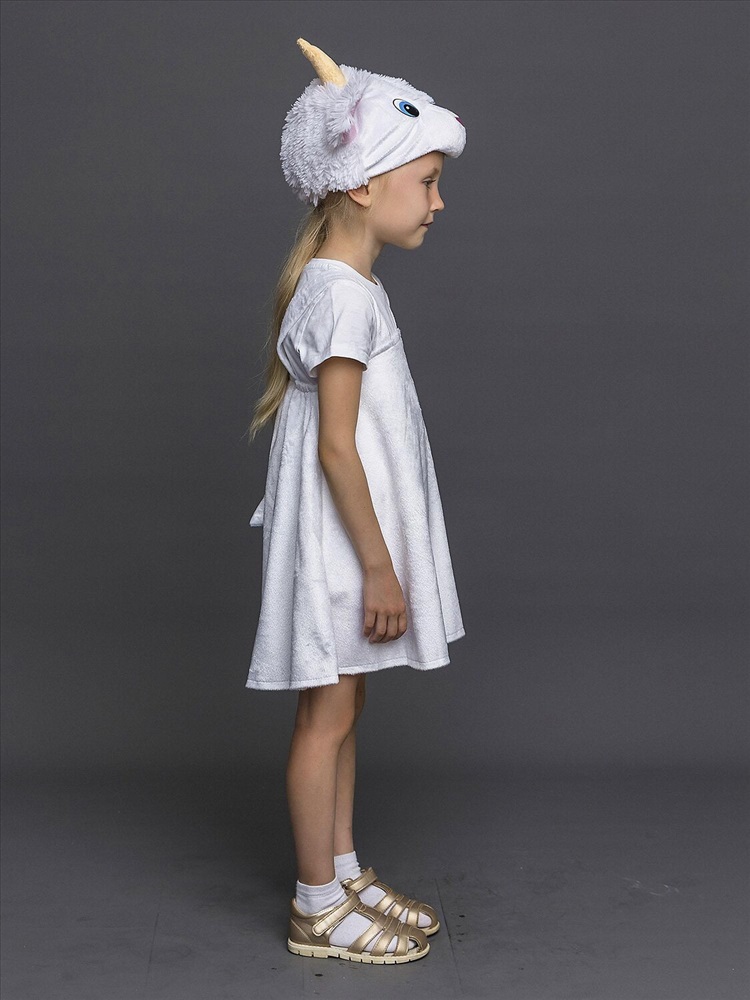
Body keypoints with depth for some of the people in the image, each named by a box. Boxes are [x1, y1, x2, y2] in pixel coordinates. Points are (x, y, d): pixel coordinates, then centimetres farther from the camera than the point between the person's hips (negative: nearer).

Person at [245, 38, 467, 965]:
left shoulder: (341, 282, 11)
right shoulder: (345, 295, -20)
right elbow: (336, 445, -23)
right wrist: (380, 566, -19)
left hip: (351, 536, 10)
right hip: (338, 539, -10)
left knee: (341, 709, 17)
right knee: (328, 716, 2)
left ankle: (343, 871, 32)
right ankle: (318, 907, 18)